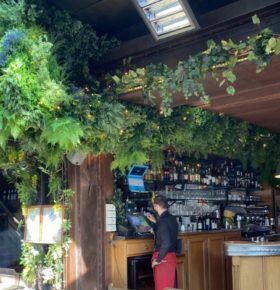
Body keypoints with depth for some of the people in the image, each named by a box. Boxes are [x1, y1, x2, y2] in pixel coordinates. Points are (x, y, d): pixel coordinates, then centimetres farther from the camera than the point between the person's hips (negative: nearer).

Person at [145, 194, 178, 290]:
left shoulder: (163, 220, -21)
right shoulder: (172, 218, 7)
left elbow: (166, 243, -28)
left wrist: (158, 259, -18)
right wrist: (154, 222, 22)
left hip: (164, 258, -9)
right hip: (171, 255, 9)